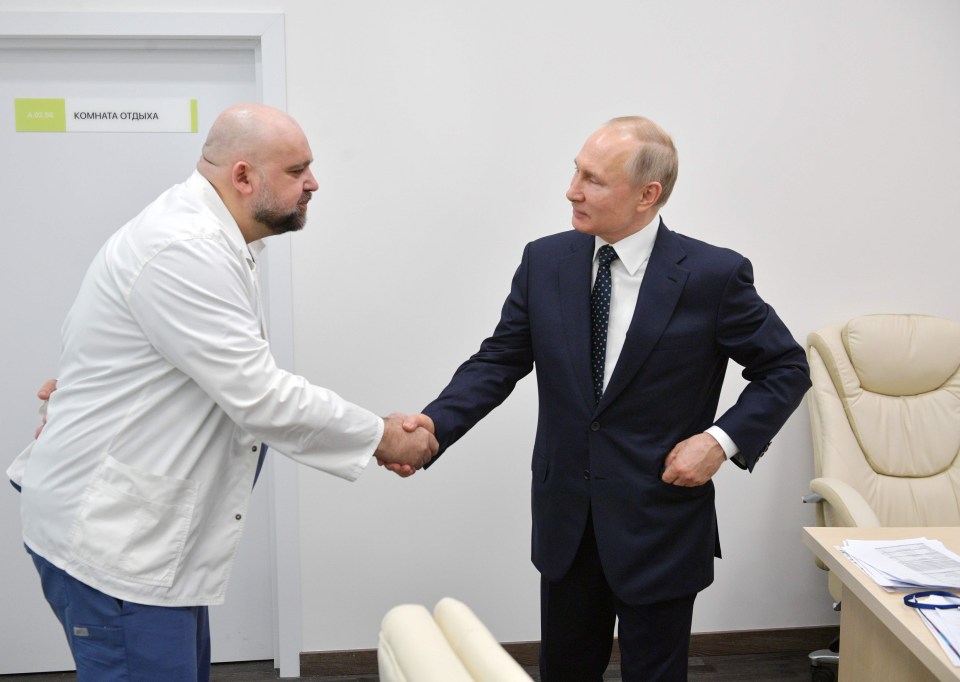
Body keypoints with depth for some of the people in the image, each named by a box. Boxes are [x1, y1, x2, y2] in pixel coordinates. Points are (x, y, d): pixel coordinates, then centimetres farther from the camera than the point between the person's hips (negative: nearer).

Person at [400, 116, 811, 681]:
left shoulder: (714, 275, -12)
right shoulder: (545, 262, -2)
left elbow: (787, 368, -2)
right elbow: (499, 361, 0)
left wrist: (724, 439, -15)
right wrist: (435, 424, -16)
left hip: (661, 524, -3)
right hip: (566, 520, 4)